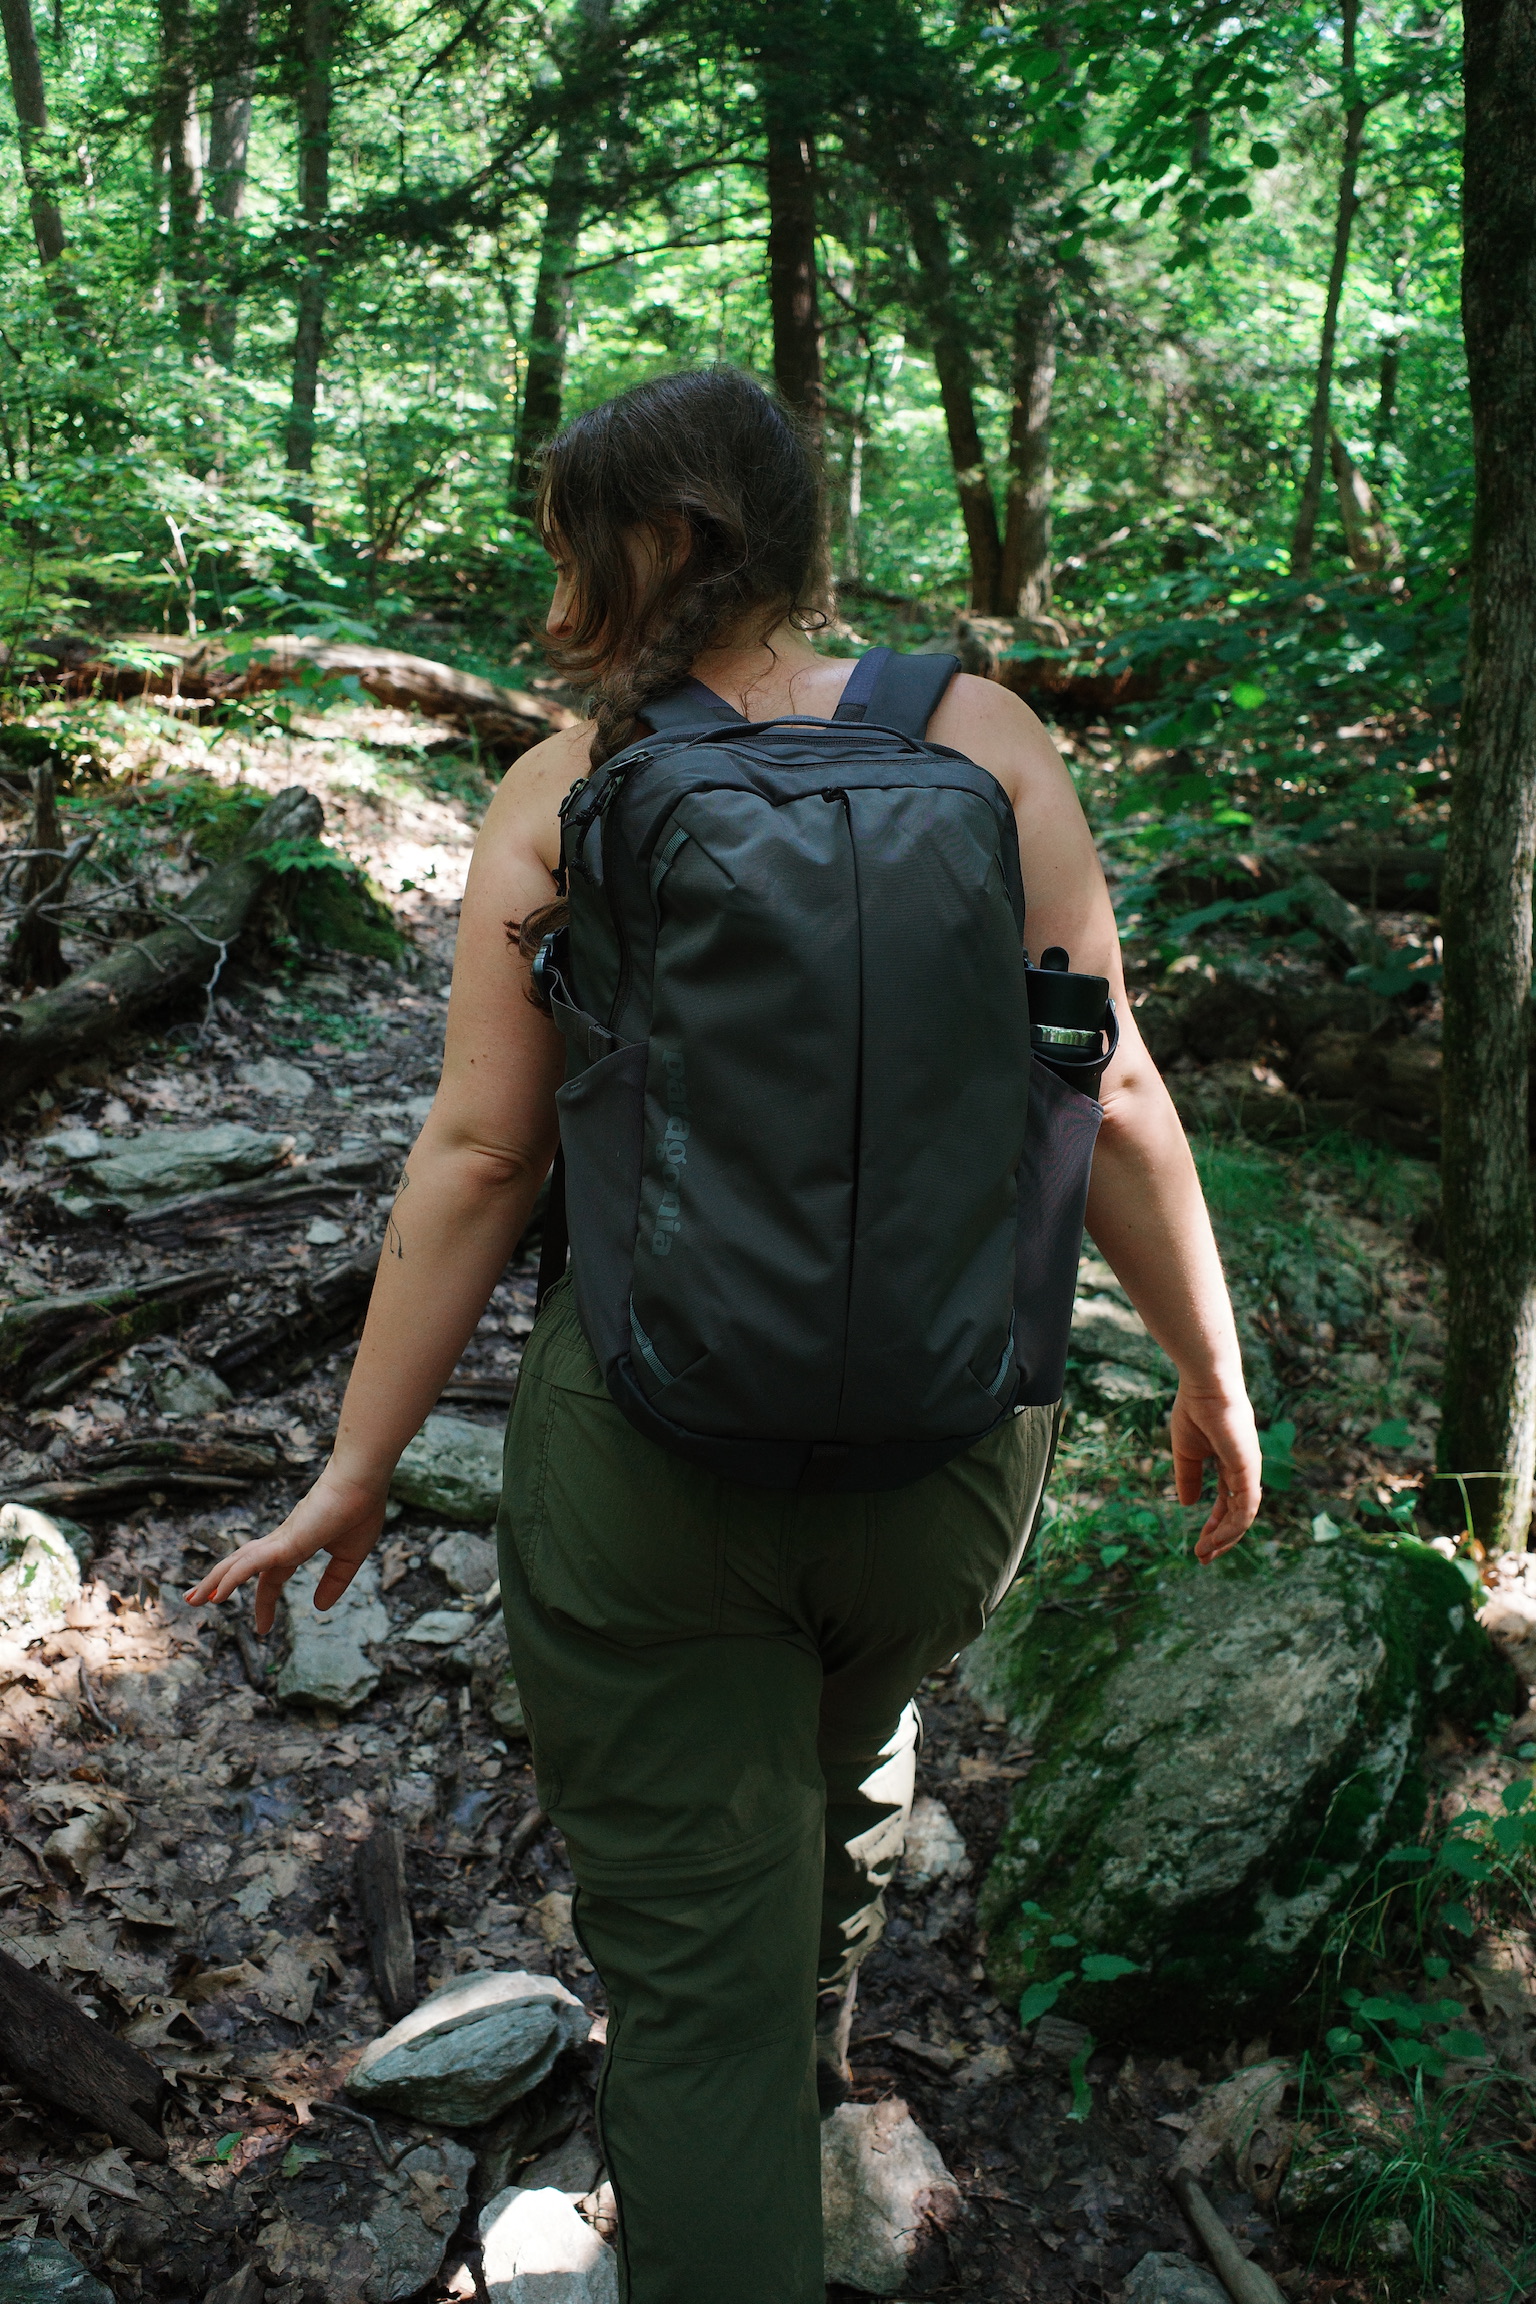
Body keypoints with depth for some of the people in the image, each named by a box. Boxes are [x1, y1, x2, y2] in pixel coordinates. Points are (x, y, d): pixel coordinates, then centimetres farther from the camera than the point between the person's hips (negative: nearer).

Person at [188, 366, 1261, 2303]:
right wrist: (1210, 1367, 5)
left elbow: (476, 1157, -8)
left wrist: (357, 1469, 1)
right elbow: (1107, 1089, -7)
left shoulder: (555, 797, -7)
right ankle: (804, 2065, 61)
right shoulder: (983, 740, -5)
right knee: (849, 1744, 34)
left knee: (690, 1961, 11)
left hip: (647, 1452, -3)